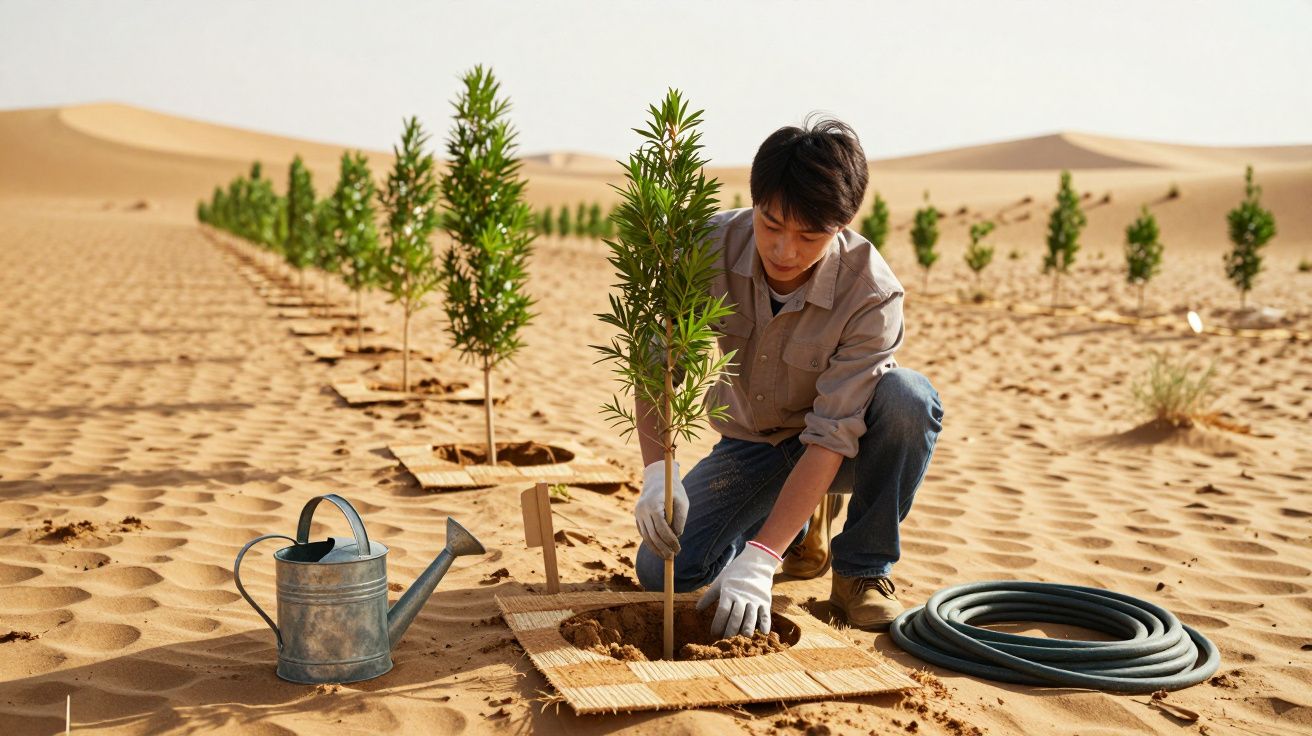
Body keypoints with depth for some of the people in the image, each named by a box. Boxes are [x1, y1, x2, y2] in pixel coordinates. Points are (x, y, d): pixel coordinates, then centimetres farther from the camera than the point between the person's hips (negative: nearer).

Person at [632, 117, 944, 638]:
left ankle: (862, 569, -13)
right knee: (661, 571, -15)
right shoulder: (711, 246, -22)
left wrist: (760, 560, -40)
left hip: (839, 452, -2)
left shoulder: (872, 294, -31)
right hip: (749, 445, 3)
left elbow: (831, 436, -34)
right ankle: (803, 524, 13)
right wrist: (658, 472, -35)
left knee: (908, 396, -35)